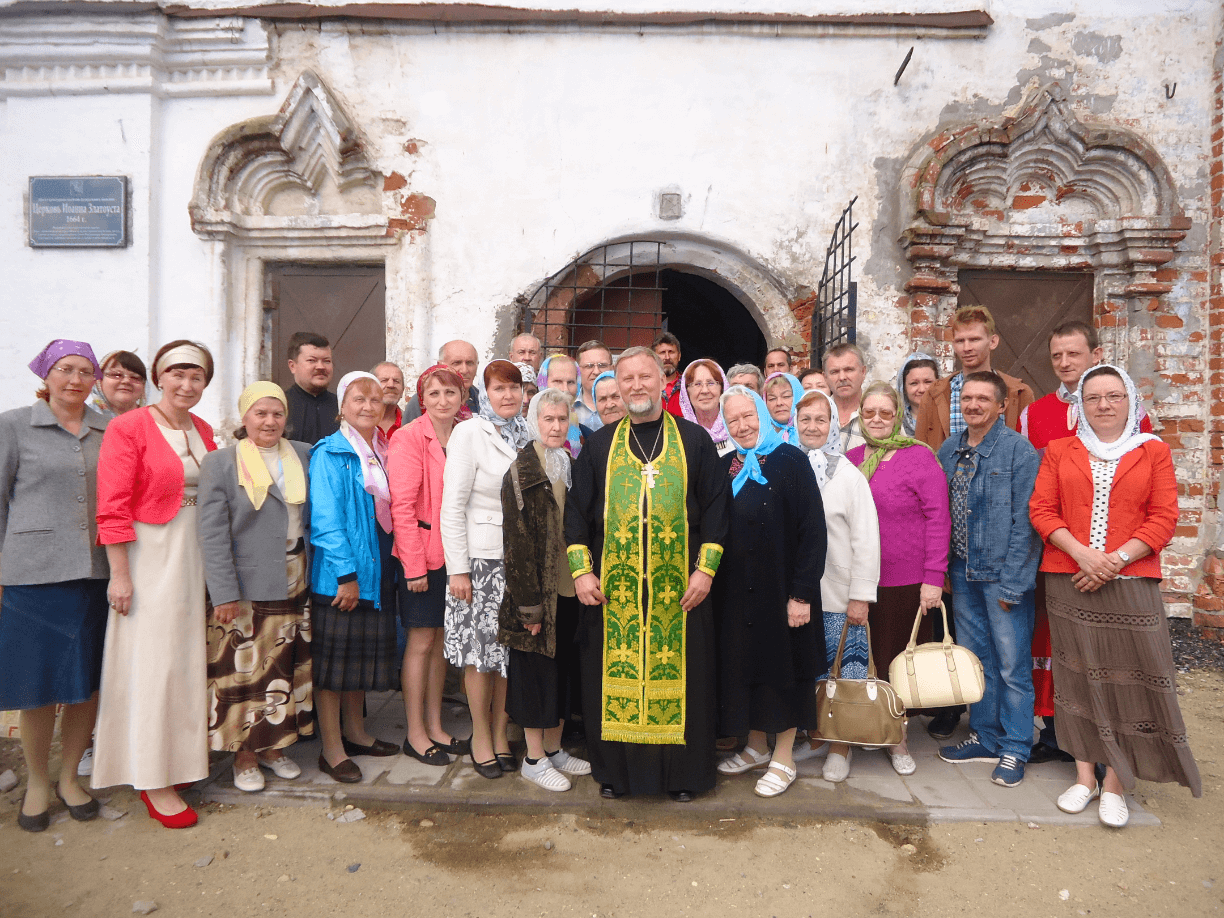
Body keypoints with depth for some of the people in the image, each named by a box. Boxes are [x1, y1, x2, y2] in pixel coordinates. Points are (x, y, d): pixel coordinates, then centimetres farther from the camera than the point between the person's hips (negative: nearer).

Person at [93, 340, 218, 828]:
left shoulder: (203, 431, 11)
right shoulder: (128, 427, -9)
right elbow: (112, 507, -13)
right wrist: (120, 574, -15)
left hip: (196, 555, 6)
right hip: (149, 555, -6)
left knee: (187, 656, 13)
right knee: (152, 661, 0)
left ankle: (176, 758, 29)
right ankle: (152, 781, 12)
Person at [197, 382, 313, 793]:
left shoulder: (303, 455, 8)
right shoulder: (220, 462, -3)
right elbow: (213, 533, -8)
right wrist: (224, 593, -14)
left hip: (295, 583, 4)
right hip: (246, 587, -4)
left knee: (287, 669, 11)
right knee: (246, 671, 3)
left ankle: (272, 746, 27)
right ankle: (244, 755, 20)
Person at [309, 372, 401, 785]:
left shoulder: (381, 452, 12)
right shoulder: (330, 454, -10)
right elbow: (326, 519, -17)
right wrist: (346, 573, -20)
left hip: (375, 570, 7)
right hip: (339, 575, -7)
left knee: (362, 655, 17)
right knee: (334, 658, 2)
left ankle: (355, 733, 32)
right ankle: (332, 749, 13)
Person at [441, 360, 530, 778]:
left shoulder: (527, 434, 8)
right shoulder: (469, 433, -7)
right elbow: (453, 506, -9)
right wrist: (457, 569, -12)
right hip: (481, 557, -4)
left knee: (511, 646, 10)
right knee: (481, 650, 4)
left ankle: (501, 732, 26)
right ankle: (481, 736, 22)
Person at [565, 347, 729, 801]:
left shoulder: (695, 440, 5)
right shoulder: (599, 445, 8)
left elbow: (714, 507, 3)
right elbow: (577, 511, 7)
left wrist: (705, 569, -6)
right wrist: (581, 571, -3)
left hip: (679, 588, -1)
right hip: (612, 588, 1)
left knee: (677, 674, 6)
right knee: (615, 676, 7)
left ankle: (680, 771, 22)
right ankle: (614, 769, 24)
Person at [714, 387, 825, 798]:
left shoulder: (790, 461, -10)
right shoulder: (725, 468, 7)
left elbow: (812, 530, -14)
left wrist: (802, 593, -18)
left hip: (780, 587, -5)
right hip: (734, 591, 5)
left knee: (783, 667, 6)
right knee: (743, 665, 13)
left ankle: (783, 760, 21)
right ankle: (756, 746, 31)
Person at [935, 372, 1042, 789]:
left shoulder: (1019, 450, -9)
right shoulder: (948, 450, 8)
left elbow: (1024, 520, -13)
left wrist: (1013, 580, -15)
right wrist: (942, 568, 8)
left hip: (1003, 574, -6)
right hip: (962, 573, 6)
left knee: (1012, 664, 2)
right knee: (974, 659, 14)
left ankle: (1014, 749, 17)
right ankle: (985, 737, 29)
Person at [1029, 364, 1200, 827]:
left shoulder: (1153, 452, 7)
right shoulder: (1059, 451, 9)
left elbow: (1164, 517, 0)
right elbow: (1041, 509, 2)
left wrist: (1116, 559, -12)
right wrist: (1082, 554, -12)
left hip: (1131, 581, -1)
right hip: (1068, 580, 1)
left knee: (1128, 677, -1)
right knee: (1077, 674, 6)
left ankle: (1115, 782, 13)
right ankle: (1084, 775, 18)